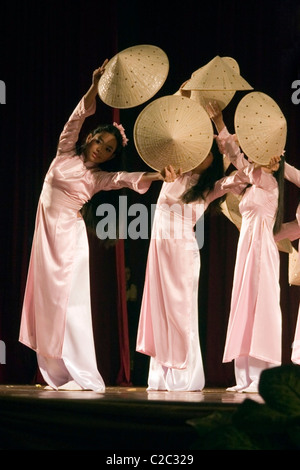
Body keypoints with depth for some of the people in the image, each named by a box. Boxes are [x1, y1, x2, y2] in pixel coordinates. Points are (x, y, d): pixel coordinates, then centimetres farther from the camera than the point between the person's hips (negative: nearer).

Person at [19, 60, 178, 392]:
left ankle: (82, 376, -11)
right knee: (47, 298, 2)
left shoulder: (98, 178, 2)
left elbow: (129, 178, -14)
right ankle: (57, 373, 4)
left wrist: (158, 175, -32)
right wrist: (96, 87, -15)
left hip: (70, 237, -3)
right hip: (46, 233, 3)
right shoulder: (65, 153, 6)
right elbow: (78, 117, -3)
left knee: (67, 301, -9)